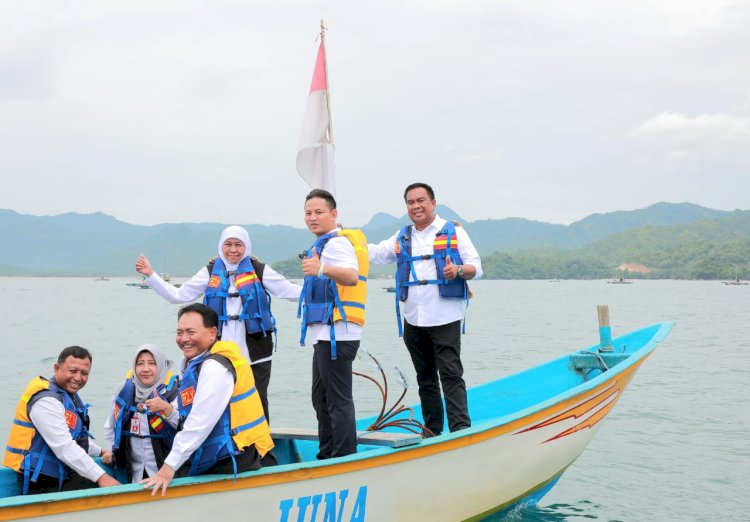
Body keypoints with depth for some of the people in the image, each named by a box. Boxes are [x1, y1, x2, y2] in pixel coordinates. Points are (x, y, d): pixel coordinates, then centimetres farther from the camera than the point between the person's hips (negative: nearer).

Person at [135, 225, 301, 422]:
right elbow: (178, 295, 7)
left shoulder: (259, 270, 3)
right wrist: (151, 275, 2)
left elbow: (290, 291, -1)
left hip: (254, 353, -2)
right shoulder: (211, 272, 8)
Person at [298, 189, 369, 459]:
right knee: (321, 399, 19)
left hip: (336, 334, -11)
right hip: (326, 334, 11)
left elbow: (352, 276, -33)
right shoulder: (324, 244, 20)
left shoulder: (337, 242, -13)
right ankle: (327, 457, 28)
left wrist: (323, 269, -50)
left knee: (338, 401, -9)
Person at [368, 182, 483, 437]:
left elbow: (476, 267, 0)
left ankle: (461, 429, -12)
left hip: (444, 319, -5)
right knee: (425, 378, 11)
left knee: (451, 375, -11)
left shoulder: (453, 232, 4)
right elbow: (375, 254, 14)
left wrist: (458, 270, -21)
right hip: (413, 320, 5)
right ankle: (432, 430, 18)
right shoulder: (402, 237, 18)